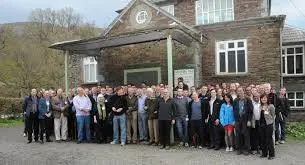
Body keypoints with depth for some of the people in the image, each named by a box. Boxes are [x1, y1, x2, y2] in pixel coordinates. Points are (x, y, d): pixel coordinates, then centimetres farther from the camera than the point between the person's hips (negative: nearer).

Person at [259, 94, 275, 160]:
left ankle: (271, 154, 10)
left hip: (268, 125, -5)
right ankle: (264, 153, 21)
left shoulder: (271, 106, -6)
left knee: (269, 139, -2)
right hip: (262, 124, 5)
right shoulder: (260, 106, 9)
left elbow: (273, 116, -2)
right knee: (263, 139, 9)